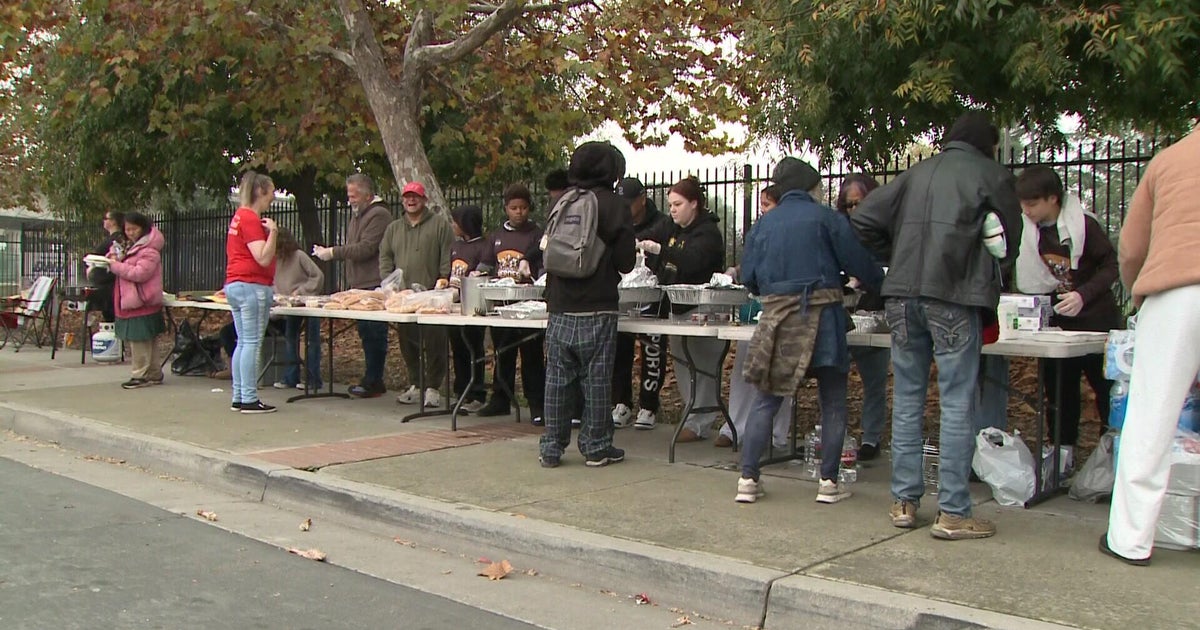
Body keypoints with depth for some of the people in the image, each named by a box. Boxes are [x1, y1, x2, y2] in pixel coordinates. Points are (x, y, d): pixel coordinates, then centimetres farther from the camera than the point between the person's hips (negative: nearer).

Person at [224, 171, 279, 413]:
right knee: (252, 343, -7)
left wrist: (269, 231, 19)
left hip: (234, 285, 10)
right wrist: (273, 232, -16)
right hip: (252, 286, -10)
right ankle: (249, 400, -6)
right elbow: (263, 258, -20)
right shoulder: (251, 219, -13)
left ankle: (238, 398, 14)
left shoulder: (240, 216, 17)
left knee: (243, 343, 12)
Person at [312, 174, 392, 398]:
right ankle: (372, 380, 19)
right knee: (366, 333, 12)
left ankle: (373, 381, -4)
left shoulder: (378, 215, -9)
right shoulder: (358, 215, 23)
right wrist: (330, 252, 9)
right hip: (358, 285, 10)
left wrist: (334, 252, -14)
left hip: (372, 286, -10)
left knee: (374, 334, -7)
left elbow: (365, 249, -18)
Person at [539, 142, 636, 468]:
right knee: (596, 379, 4)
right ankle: (596, 447, 11)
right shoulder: (614, 205, -5)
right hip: (596, 310, -4)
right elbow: (625, 262, -4)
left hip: (559, 309, 4)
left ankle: (551, 446, 13)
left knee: (557, 377, 8)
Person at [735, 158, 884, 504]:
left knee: (765, 400, 8)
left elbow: (749, 277, 7)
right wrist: (879, 281, 18)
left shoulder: (763, 224, 9)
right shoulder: (826, 217, -1)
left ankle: (748, 479, 4)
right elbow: (858, 262, -2)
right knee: (833, 401, 9)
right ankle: (829, 482, 10)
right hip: (821, 314, -3)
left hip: (775, 318, 3)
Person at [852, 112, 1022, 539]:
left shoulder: (918, 172, 18)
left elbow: (864, 219, 12)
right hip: (954, 298, -4)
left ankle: (904, 501, 15)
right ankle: (952, 513, 1)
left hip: (902, 296, 5)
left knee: (907, 400, 11)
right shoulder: (991, 176, 6)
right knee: (957, 404, -1)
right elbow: (1011, 242, 10)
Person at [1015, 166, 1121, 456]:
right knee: (1059, 388, 8)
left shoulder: (1082, 224, -14)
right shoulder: (1026, 230, 0)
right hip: (1055, 319, 5)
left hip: (1094, 316, -4)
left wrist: (1083, 295, -23)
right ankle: (1063, 451, 18)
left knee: (1107, 386, 2)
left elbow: (1111, 265, -10)